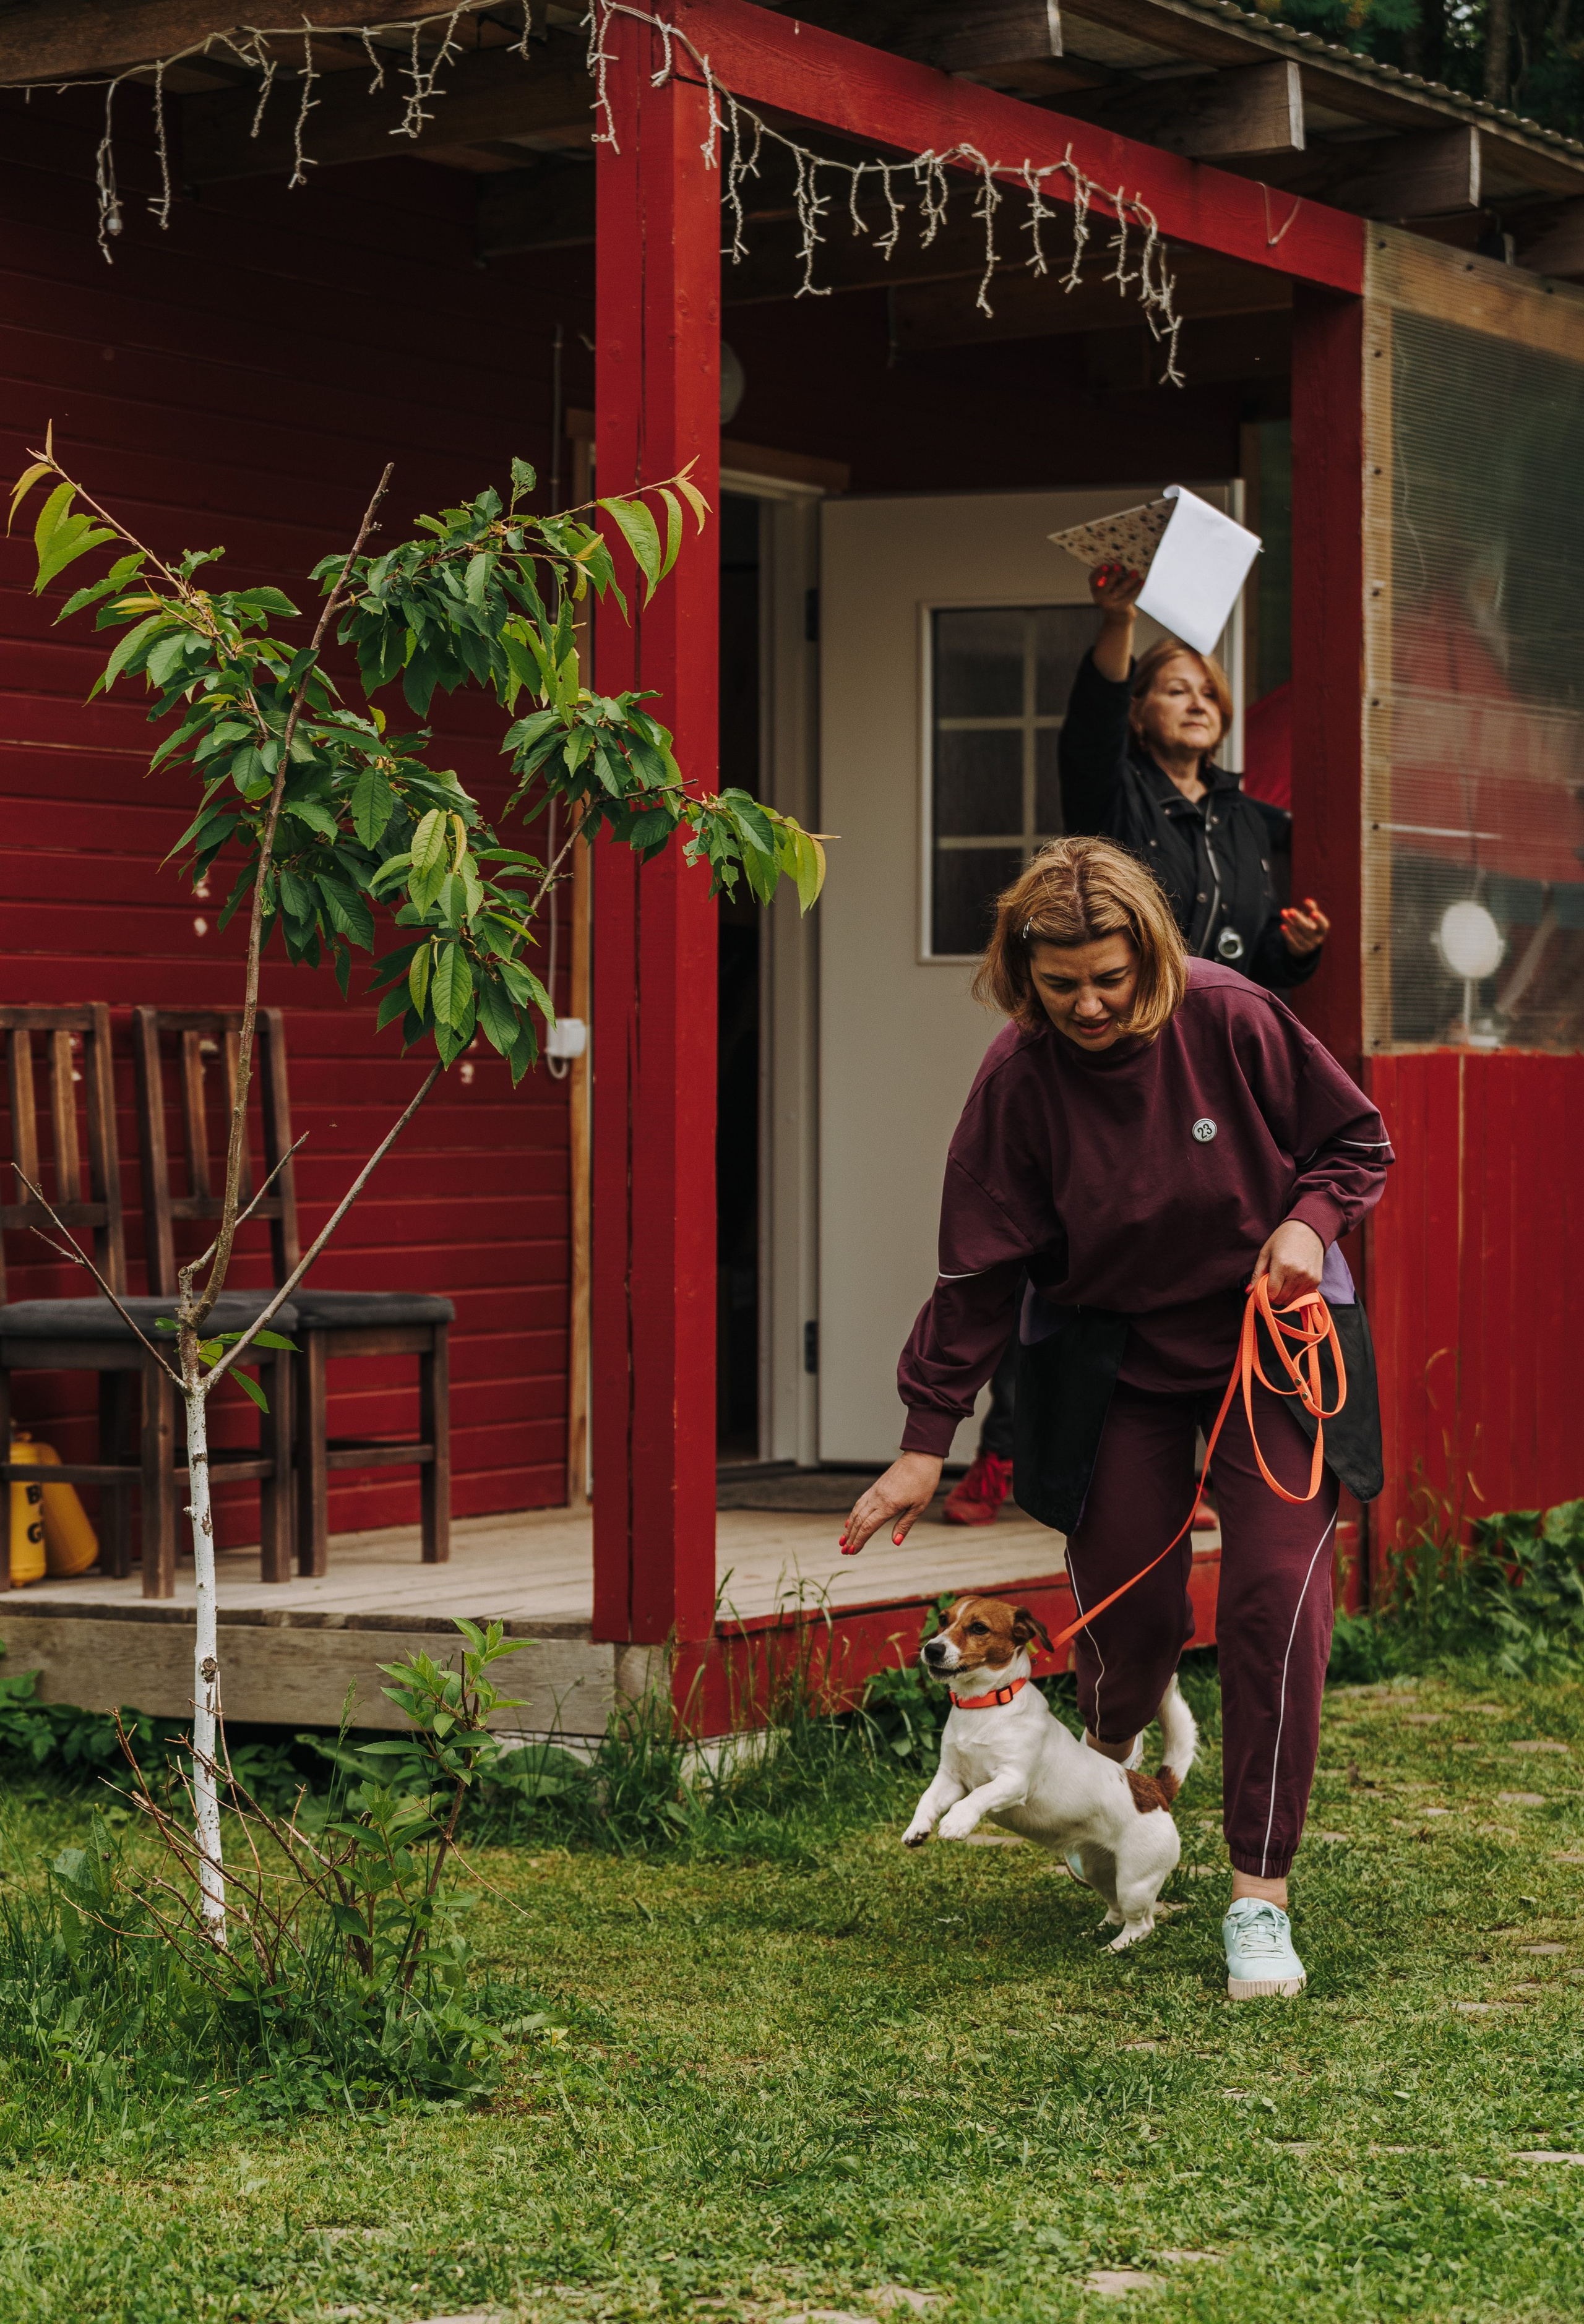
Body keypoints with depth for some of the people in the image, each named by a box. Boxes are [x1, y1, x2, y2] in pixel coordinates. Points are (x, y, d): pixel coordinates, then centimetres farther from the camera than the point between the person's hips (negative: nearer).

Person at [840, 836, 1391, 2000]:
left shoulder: (1231, 1020, -17)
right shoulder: (1020, 1077, -16)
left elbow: (1357, 1140, -1)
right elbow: (981, 1268, -9)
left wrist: (1310, 1221, -21)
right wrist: (926, 1444, -8)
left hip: (1271, 1337, 0)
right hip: (1110, 1356, 1)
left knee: (1277, 1600, -13)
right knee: (1129, 1607, 0)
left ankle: (1261, 1895, -7)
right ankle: (1113, 1766, 39)